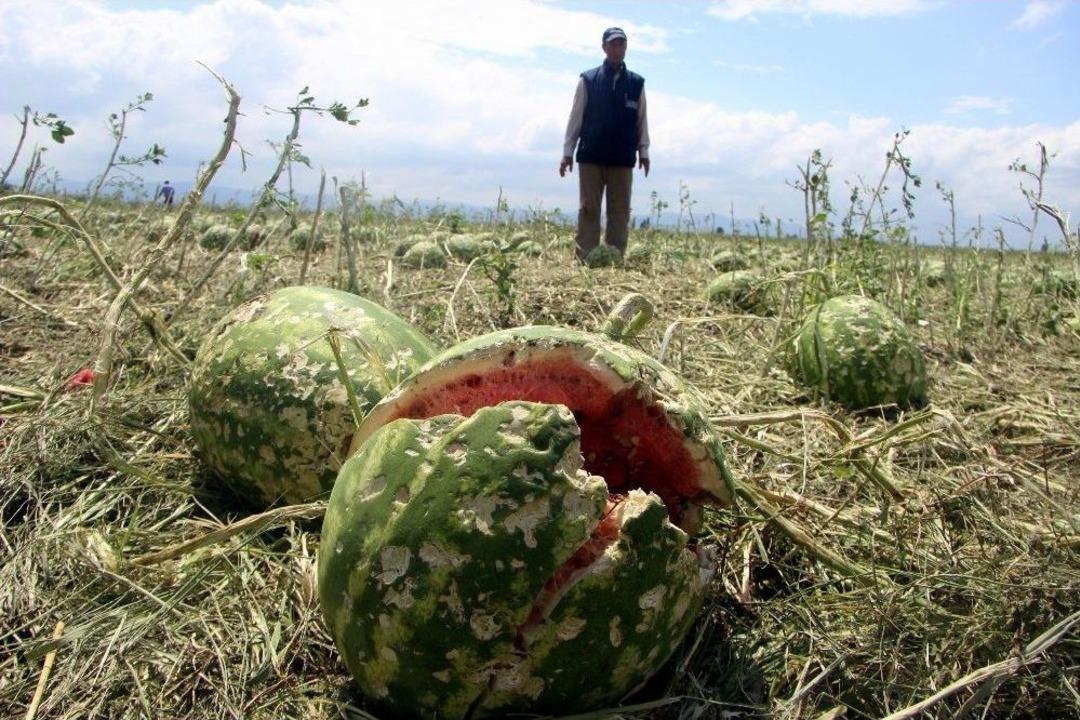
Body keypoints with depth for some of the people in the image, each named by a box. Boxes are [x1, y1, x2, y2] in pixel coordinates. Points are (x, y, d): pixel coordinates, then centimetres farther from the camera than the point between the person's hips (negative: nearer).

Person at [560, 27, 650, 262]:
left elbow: (642, 120, 10)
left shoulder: (636, 83, 9)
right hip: (591, 156, -1)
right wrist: (567, 152, 1)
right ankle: (585, 259, 1)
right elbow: (575, 118, 5)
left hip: (623, 159, 2)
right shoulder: (588, 80, 5)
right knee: (589, 209, -1)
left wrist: (643, 151, 3)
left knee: (620, 212, 1)